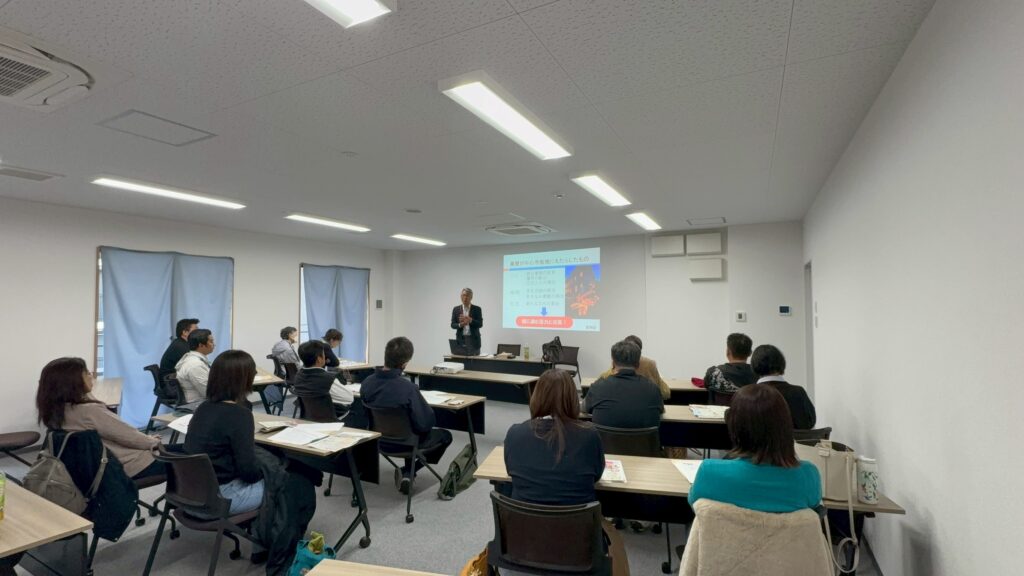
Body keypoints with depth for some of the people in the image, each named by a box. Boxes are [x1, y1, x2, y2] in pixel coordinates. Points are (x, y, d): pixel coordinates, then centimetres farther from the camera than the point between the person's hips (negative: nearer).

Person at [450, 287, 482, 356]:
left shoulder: (477, 309, 2)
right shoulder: (456, 309, 7)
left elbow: (480, 324, -5)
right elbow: (453, 325, 4)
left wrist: (470, 320, -22)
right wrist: (460, 325, -16)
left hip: (473, 340, -1)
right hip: (461, 340, 1)